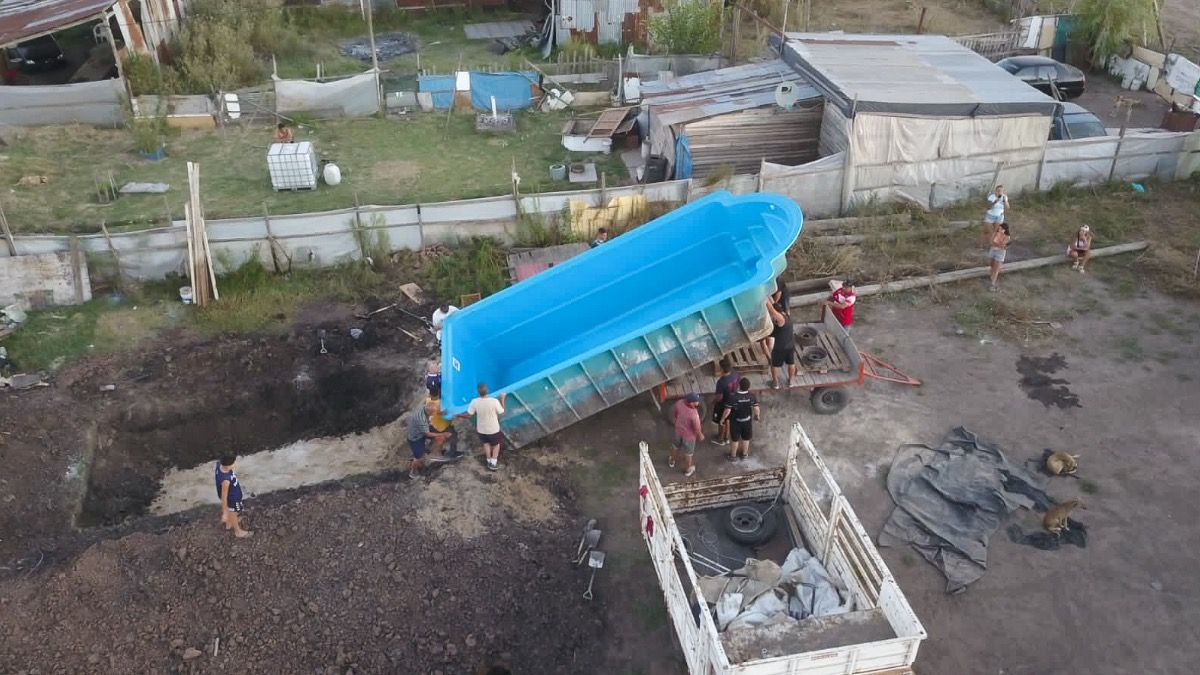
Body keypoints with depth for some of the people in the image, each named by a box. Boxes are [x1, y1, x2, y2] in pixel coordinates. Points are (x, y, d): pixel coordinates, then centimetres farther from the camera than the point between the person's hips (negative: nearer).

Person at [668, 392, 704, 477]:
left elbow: (673, 412, -3)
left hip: (678, 431, 5)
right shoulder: (694, 414, -39)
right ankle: (687, 470, 45)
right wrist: (701, 436, -3)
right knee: (688, 453, 22)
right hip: (689, 435, -5)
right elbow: (697, 429, -25)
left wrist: (674, 420, 18)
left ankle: (672, 461, 58)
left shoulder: (679, 402, -24)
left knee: (675, 446, 33)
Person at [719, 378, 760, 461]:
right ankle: (744, 454, 43)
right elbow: (756, 410, -13)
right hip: (747, 421, 2)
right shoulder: (752, 396, -20)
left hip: (735, 422, -2)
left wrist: (722, 419, -7)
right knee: (746, 439, 24)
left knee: (735, 439, 19)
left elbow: (727, 411, -25)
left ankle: (733, 455, 36)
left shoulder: (733, 397, -29)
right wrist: (757, 416, 9)